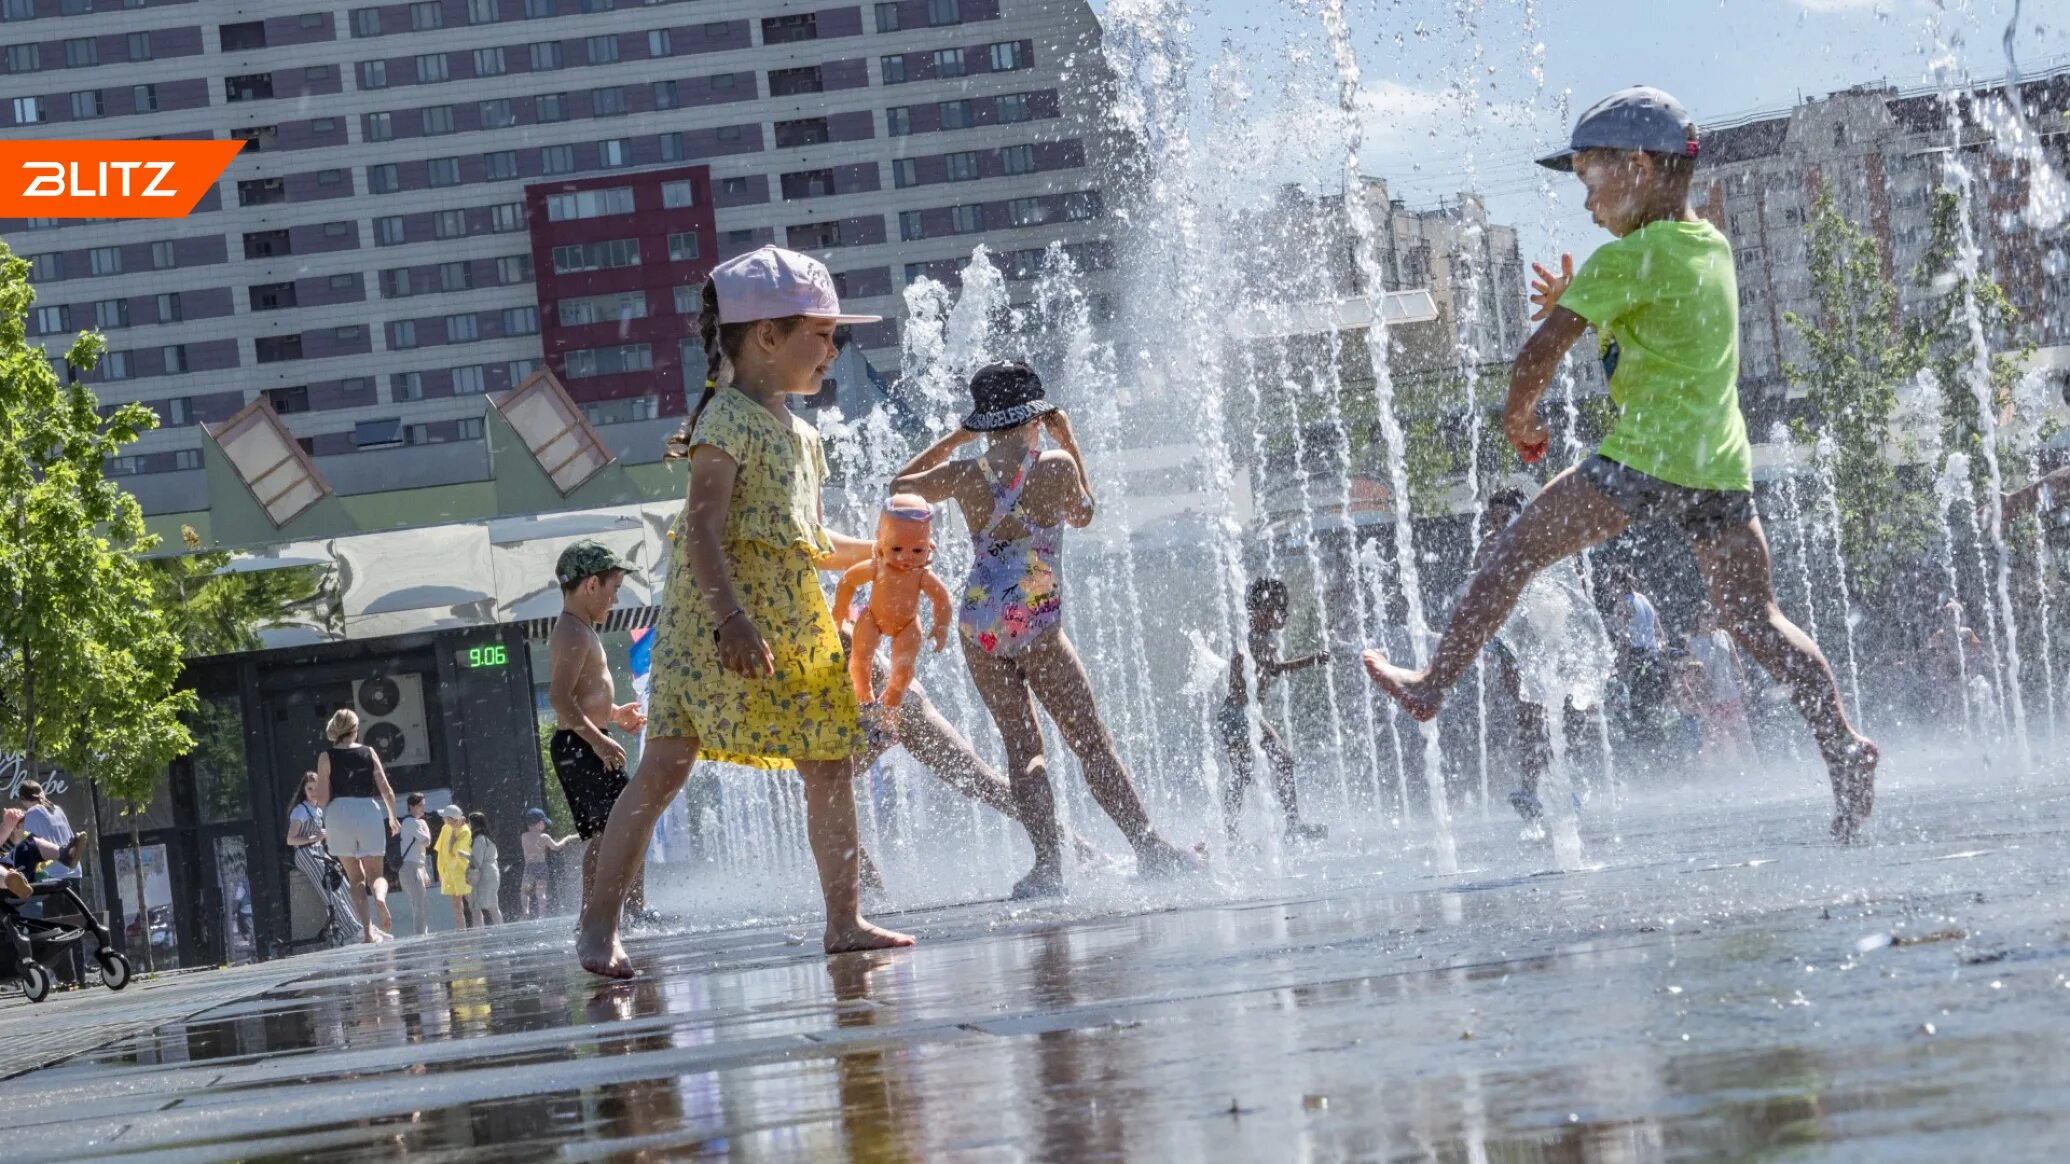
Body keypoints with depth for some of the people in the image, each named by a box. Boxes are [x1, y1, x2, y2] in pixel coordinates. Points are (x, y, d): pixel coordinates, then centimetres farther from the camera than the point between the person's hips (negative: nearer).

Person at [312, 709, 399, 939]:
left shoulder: (326, 757, 3)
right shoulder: (368, 753, 8)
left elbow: (323, 797, -2)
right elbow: (387, 791, 5)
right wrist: (393, 817, 20)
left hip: (340, 812, -1)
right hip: (369, 810, 1)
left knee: (356, 877, 9)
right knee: (375, 874, 9)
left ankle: (367, 926, -7)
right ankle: (380, 896, -26)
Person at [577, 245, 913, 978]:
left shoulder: (799, 435, 19)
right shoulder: (728, 420, -10)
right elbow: (702, 529, -20)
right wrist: (732, 616, -29)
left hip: (794, 628, 9)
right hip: (718, 621, -9)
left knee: (831, 764, 8)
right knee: (666, 762, -12)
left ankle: (844, 920, 16)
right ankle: (600, 923, -10)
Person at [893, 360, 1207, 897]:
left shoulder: (965, 474, 0)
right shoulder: (1056, 466, -6)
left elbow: (901, 485, 18)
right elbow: (1082, 514, 14)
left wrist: (954, 439, 21)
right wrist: (1068, 443, 18)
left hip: (979, 627, 3)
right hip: (1036, 627, -3)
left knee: (1021, 745, 7)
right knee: (1091, 741, 3)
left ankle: (1048, 862, -4)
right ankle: (1148, 847, 0)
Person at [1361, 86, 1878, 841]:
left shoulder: (1628, 260, -8)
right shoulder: (1714, 248, 17)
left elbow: (1542, 352, -12)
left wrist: (1518, 418, 6)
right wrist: (1580, 304, 20)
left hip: (1645, 460, -7)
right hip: (1722, 467, 7)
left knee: (1517, 551, 9)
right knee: (1756, 622, 5)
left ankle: (1431, 685, 17)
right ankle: (1843, 745, -13)